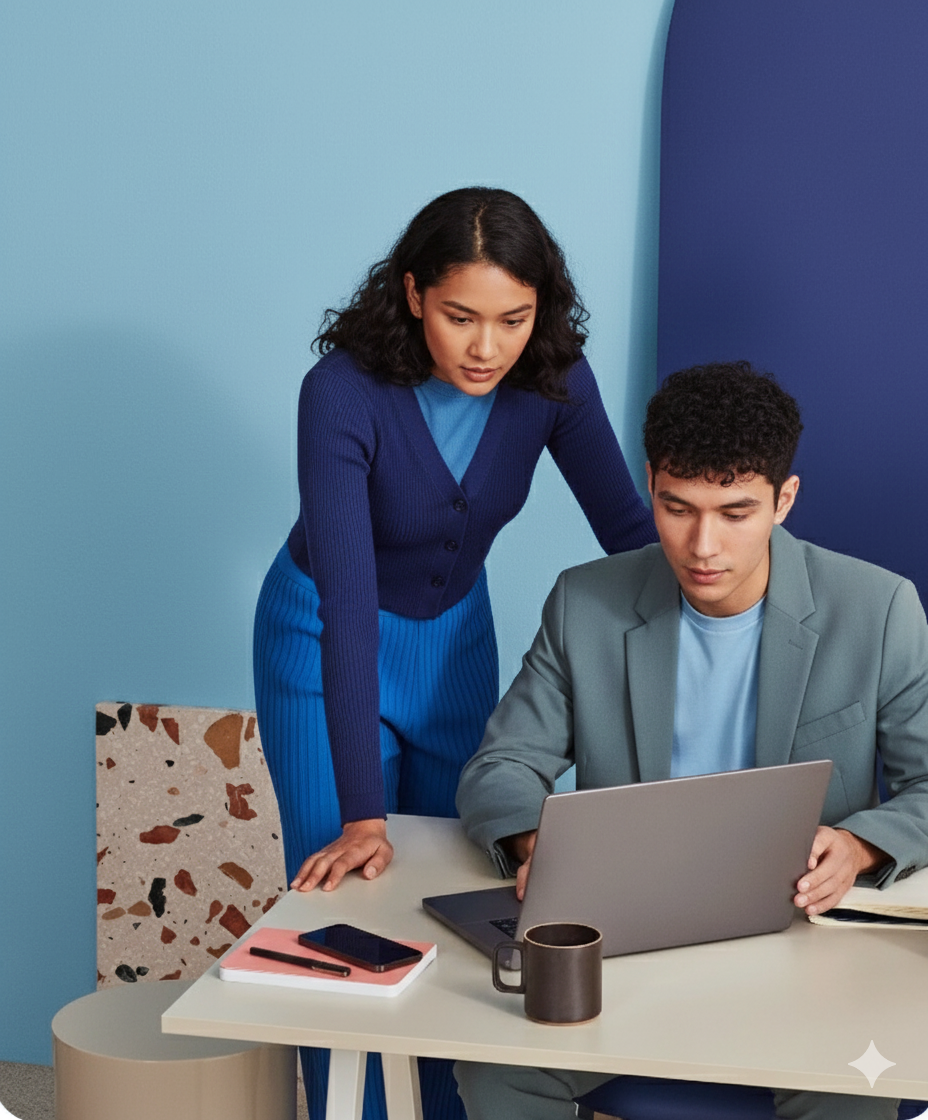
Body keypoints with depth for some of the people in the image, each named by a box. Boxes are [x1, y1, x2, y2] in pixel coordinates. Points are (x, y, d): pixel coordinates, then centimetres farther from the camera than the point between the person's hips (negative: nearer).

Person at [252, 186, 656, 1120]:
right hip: (327, 644, -4)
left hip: (455, 635, 4)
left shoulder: (551, 378, -19)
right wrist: (362, 814, -39)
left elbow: (632, 534, -13)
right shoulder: (345, 389, -32)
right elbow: (348, 603, -36)